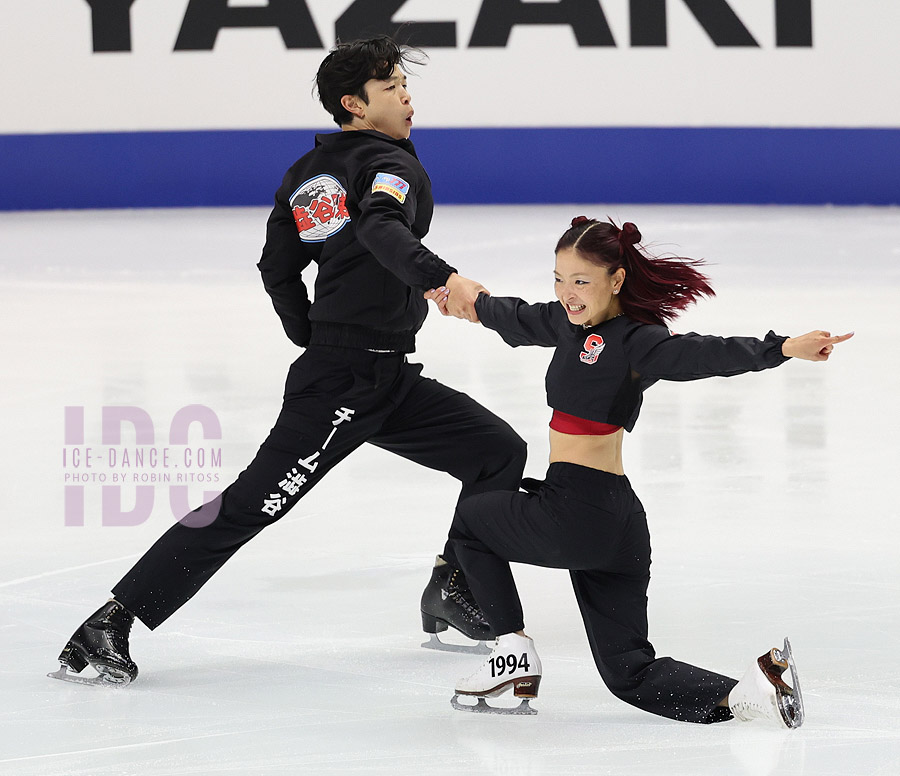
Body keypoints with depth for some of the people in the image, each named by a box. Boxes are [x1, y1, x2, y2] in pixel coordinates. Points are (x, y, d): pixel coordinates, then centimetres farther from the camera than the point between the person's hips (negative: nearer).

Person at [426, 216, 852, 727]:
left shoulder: (634, 343, -12)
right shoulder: (577, 324, 12)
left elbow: (708, 355, -26)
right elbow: (519, 319, 32)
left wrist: (785, 349, -41)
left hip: (578, 511, -9)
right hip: (619, 524, 9)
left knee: (470, 520, 21)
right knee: (628, 671, 6)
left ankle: (514, 652, 16)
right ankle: (742, 693, -14)